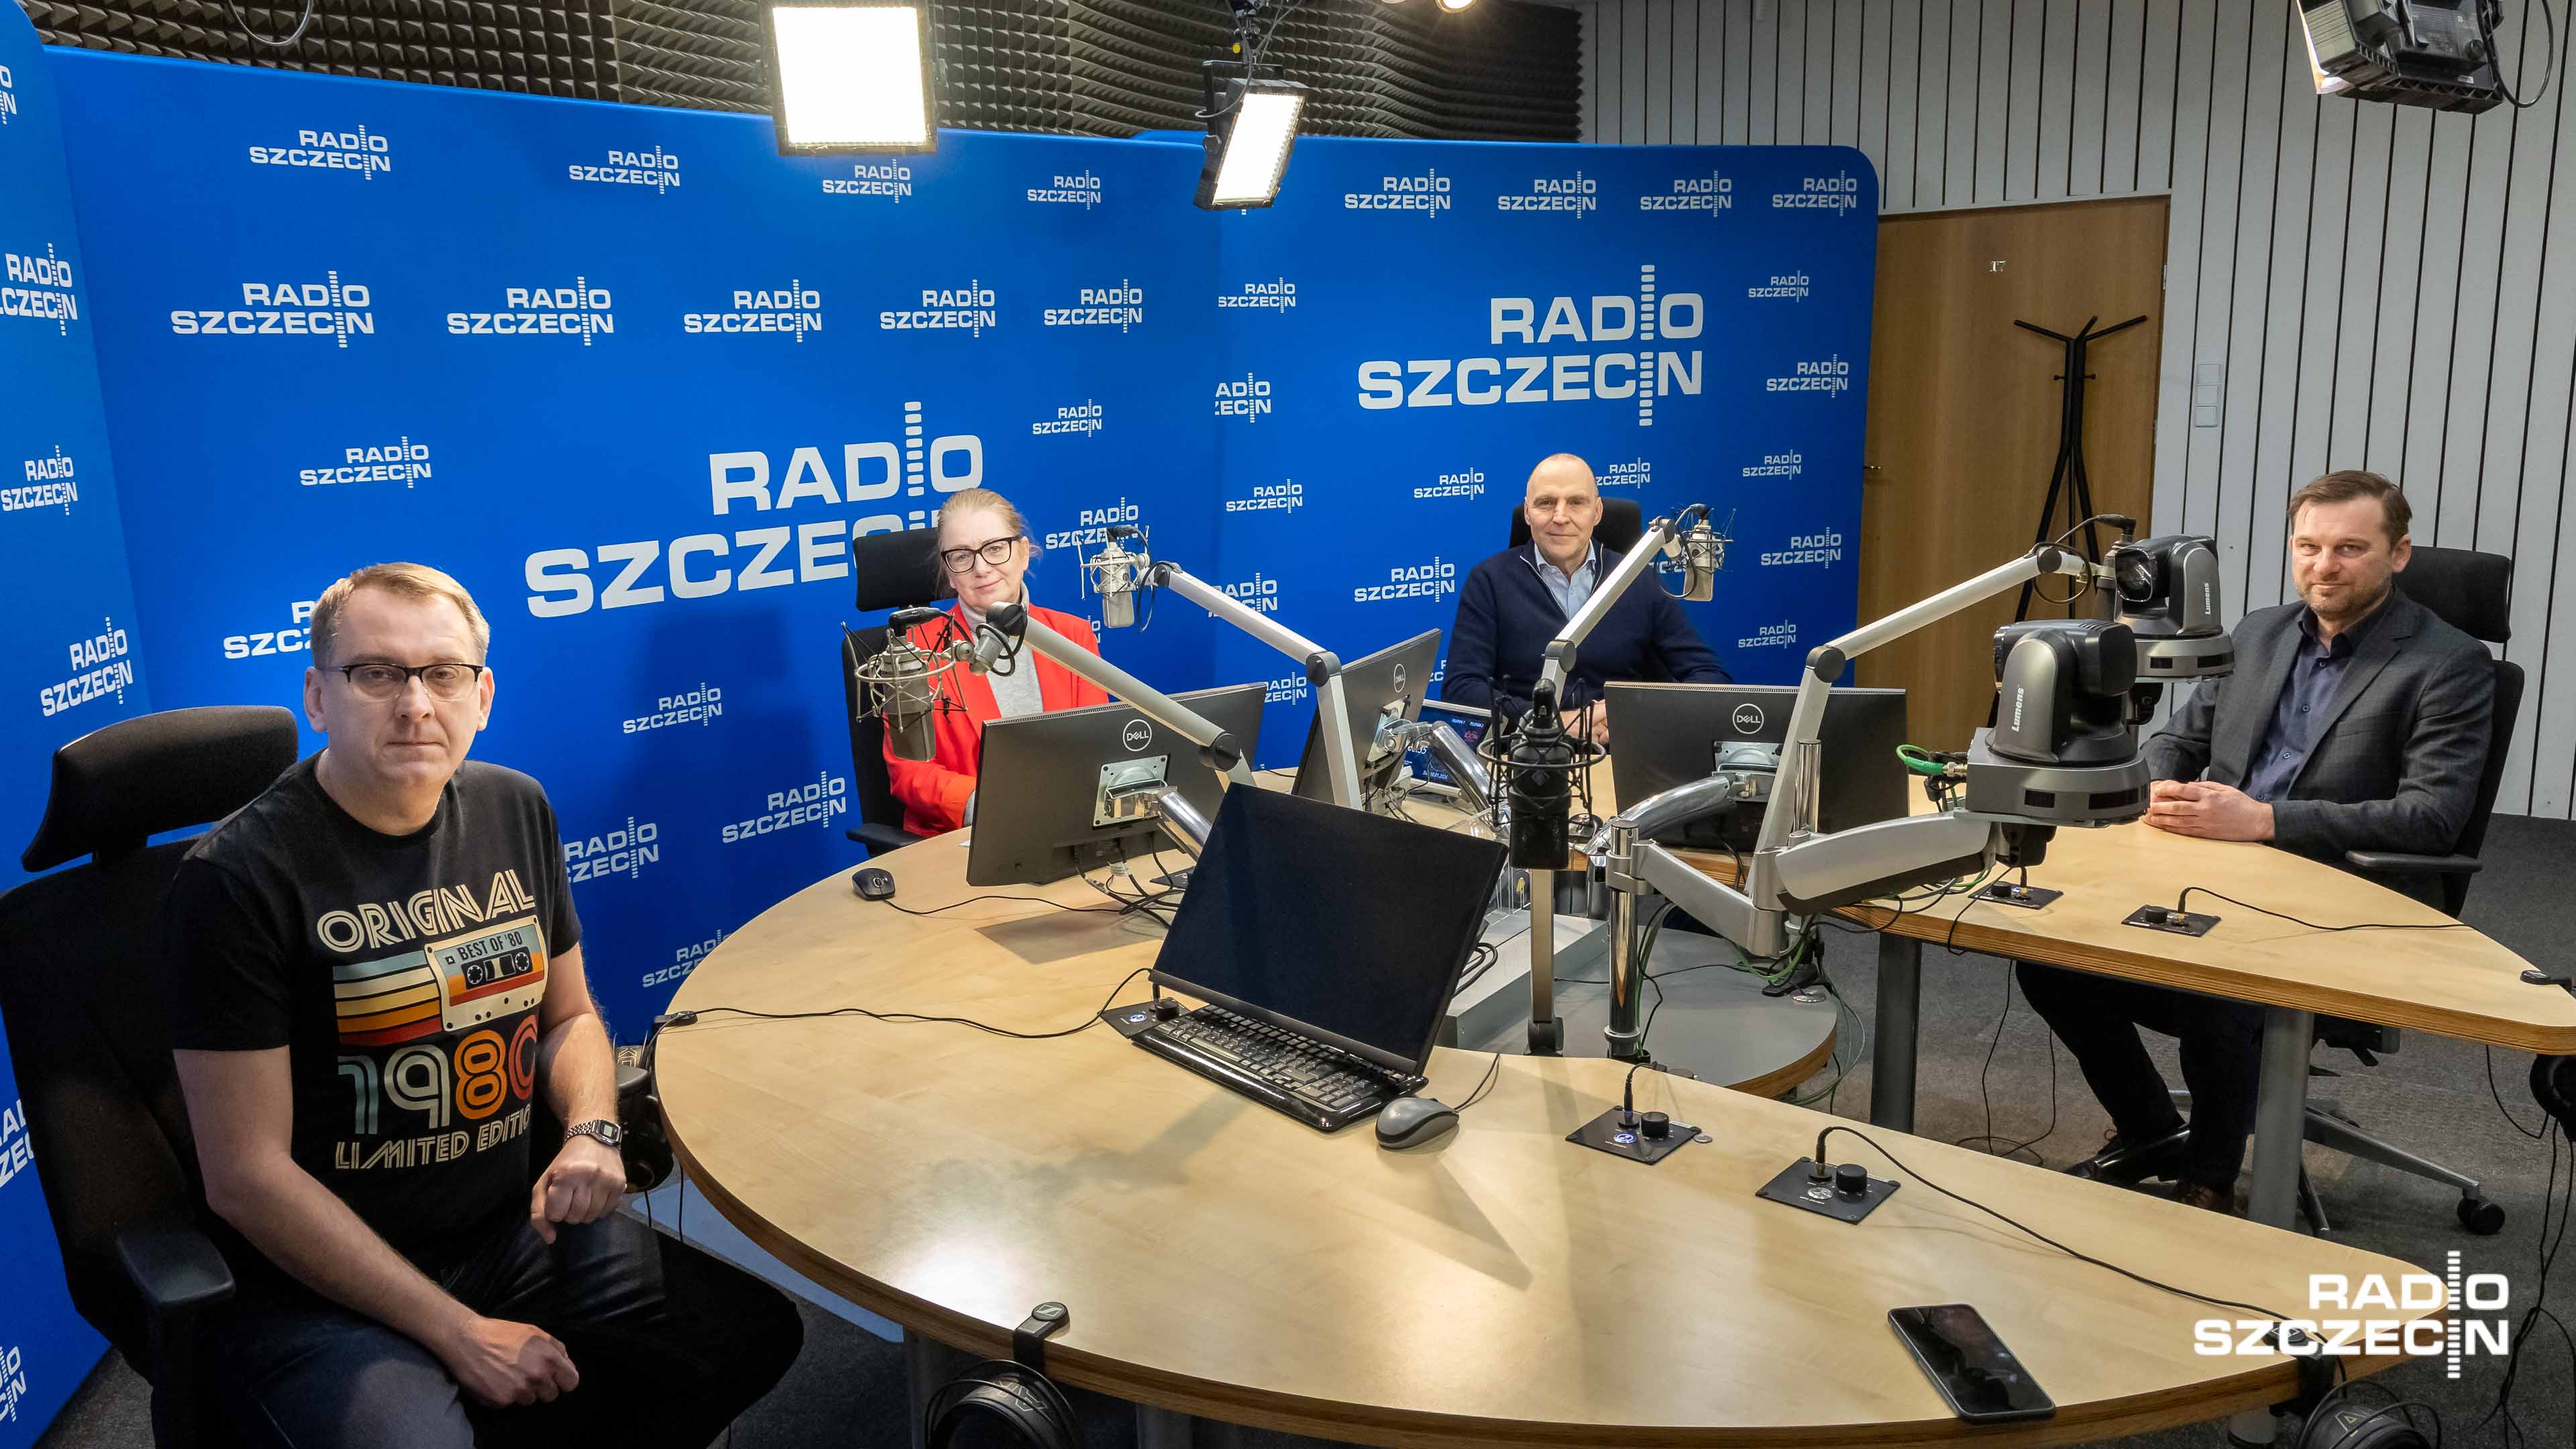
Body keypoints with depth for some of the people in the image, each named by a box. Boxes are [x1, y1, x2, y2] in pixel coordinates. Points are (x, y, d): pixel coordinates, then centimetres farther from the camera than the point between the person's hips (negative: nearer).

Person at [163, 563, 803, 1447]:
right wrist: (460, 1334, -16)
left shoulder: (514, 810, 3)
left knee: (758, 1333, 3)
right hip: (319, 1285, -6)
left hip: (518, 1232, 6)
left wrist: (591, 1131, -7)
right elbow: (248, 1176, -16)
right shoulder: (239, 877, -16)